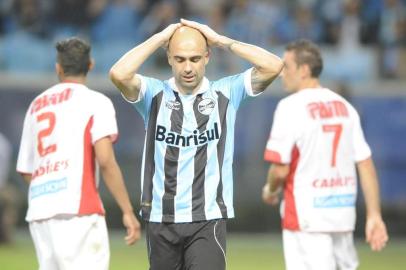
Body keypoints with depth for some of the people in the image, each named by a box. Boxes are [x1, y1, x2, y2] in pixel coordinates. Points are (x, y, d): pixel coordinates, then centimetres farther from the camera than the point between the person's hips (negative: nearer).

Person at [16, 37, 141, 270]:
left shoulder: (36, 105, 20)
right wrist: (128, 211, -10)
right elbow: (105, 161, -11)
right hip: (77, 210, -6)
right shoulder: (95, 102, 2)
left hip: (38, 213, 6)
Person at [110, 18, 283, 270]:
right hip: (161, 219, 2)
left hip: (208, 220, -1)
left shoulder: (225, 93, 4)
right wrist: (160, 38, -7)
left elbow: (273, 66, -9)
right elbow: (119, 74, -17)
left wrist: (219, 40, -5)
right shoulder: (155, 94, 3)